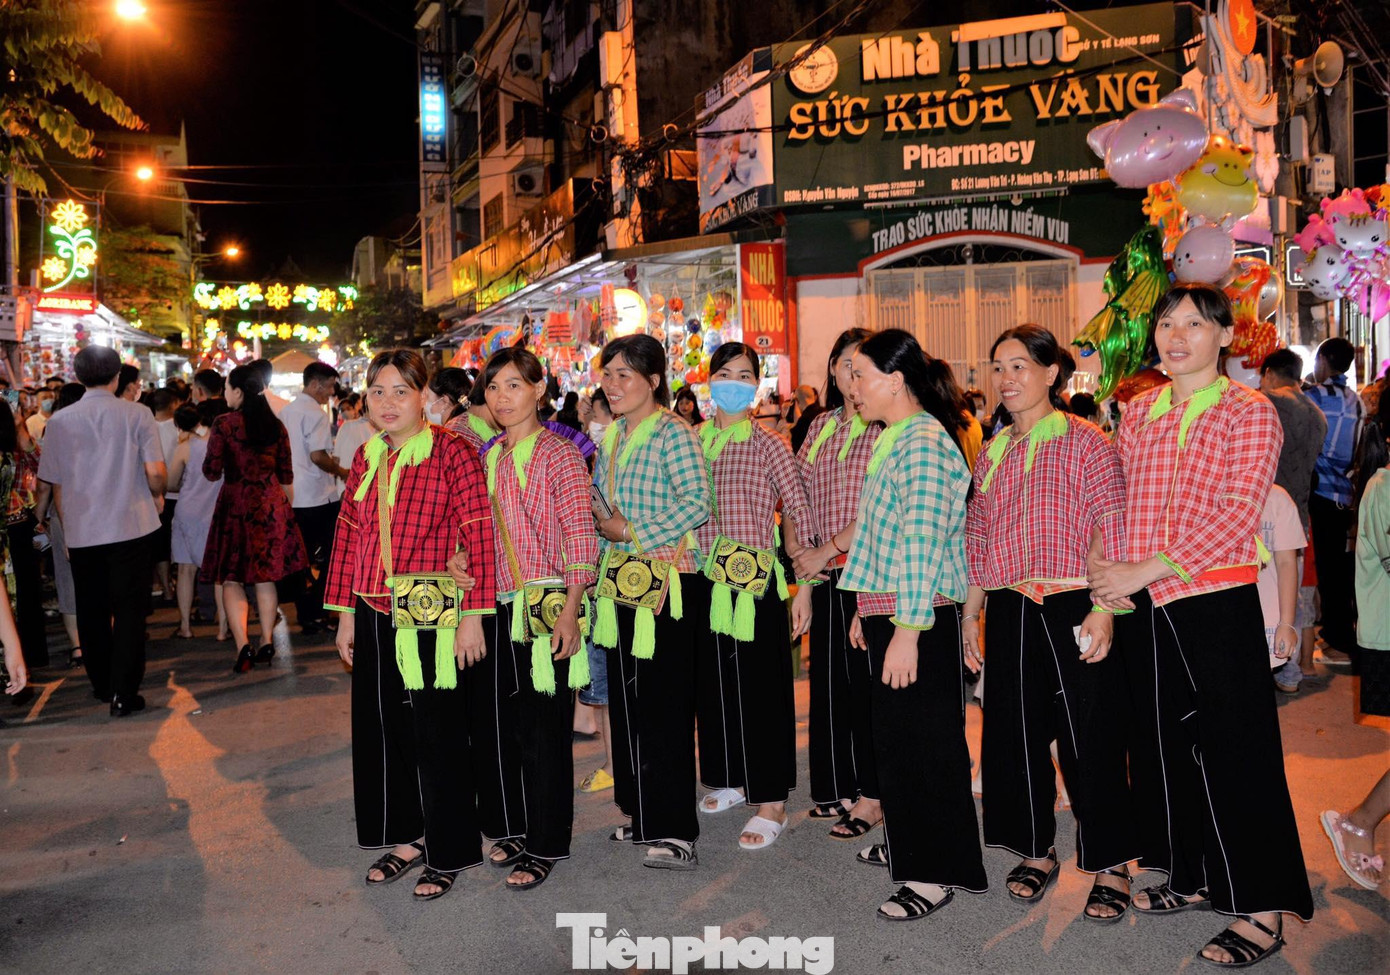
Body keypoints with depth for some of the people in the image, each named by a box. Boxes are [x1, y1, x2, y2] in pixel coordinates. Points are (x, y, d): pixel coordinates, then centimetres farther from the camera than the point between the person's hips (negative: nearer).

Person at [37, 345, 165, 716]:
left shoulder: (60, 422, 2)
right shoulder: (137, 415, -5)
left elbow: (56, 486, 6)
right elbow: (156, 472, -11)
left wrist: (67, 529, 17)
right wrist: (157, 495, 11)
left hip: (81, 533, 2)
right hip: (130, 528, -2)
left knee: (91, 612, 15)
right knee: (129, 611, 3)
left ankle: (101, 684, 28)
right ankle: (123, 693, 1)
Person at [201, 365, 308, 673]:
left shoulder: (224, 424, -9)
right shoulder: (276, 425, 4)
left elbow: (212, 471, -8)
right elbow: (286, 474, 8)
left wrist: (211, 443, 11)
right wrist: (284, 506, 22)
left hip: (237, 503, -4)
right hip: (271, 503, 4)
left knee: (232, 578, 2)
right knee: (265, 576, 12)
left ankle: (243, 644, -12)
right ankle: (266, 642, 15)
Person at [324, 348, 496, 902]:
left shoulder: (451, 452, -10)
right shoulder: (367, 458, 9)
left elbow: (479, 536, -14)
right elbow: (348, 535, 14)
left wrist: (473, 617, -16)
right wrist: (346, 614, 12)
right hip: (373, 618, 6)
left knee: (436, 736, 3)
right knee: (381, 728, 14)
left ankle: (448, 855, 21)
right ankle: (405, 839, 33)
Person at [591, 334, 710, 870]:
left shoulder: (672, 432, -10)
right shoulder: (612, 435, 15)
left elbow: (698, 500, -19)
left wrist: (633, 533, -17)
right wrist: (604, 520, 6)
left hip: (663, 578, -8)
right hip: (621, 579, 8)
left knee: (664, 703, -5)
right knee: (626, 699, 13)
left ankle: (675, 831, 3)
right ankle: (642, 815, 27)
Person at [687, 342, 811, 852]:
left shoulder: (769, 445, -4)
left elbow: (798, 507, -4)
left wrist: (793, 555, -8)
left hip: (754, 579, -5)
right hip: (705, 577, 5)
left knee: (760, 685, -1)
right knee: (712, 680, 14)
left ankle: (771, 802, 10)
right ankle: (729, 780, 34)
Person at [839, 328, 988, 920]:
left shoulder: (923, 444, -17)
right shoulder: (894, 439, 15)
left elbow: (923, 545, -24)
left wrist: (907, 630, -25)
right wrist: (866, 609, 22)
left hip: (919, 616, -10)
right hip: (888, 610, 10)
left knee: (926, 740, -1)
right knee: (895, 732, 18)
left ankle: (938, 872, 12)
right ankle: (906, 844, 34)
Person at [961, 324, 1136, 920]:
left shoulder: (1085, 441, -5)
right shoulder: (992, 452, 11)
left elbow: (1112, 532, -10)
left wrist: (1103, 611, -17)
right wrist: (971, 609, 12)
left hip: (1073, 609, -5)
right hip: (1009, 612, 5)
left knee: (1091, 738, 1)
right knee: (1016, 732, 11)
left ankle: (1111, 867, 19)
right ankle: (1037, 852, 29)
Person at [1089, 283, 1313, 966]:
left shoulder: (1248, 412, -5)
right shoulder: (1139, 411, 10)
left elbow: (1235, 517, -15)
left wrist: (1143, 570, -19)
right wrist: (1111, 577, -1)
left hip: (1217, 605, -5)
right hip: (1145, 607, 6)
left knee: (1232, 752, 0)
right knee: (1162, 742, 14)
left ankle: (1260, 910, 14)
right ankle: (1191, 878, 33)